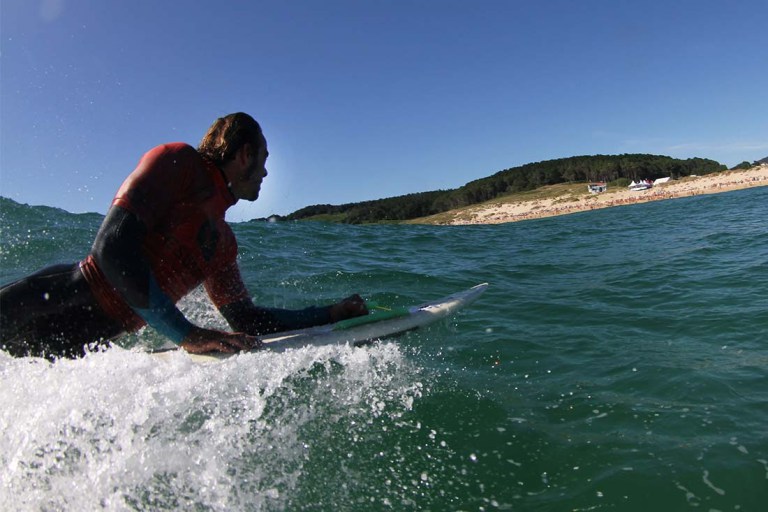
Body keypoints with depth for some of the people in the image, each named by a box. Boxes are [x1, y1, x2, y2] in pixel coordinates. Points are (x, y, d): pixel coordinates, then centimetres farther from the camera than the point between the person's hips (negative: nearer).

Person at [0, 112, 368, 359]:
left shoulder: (222, 243, 13)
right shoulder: (178, 161, -9)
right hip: (42, 308, -8)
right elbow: (112, 246, -21)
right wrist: (187, 334, -28)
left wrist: (333, 313, 13)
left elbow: (245, 320, 13)